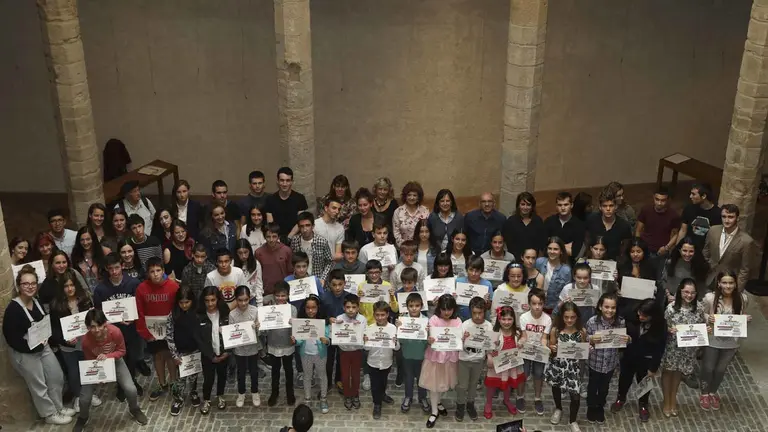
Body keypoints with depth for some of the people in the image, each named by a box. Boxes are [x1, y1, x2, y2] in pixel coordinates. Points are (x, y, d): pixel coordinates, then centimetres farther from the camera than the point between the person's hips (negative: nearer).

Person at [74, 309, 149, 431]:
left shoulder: (115, 332, -33)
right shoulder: (86, 340, -31)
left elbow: (122, 351, -15)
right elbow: (89, 361, -13)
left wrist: (107, 356, -32)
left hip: (115, 361, 0)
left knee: (131, 390, -13)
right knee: (84, 397, -8)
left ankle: (134, 410, 22)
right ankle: (83, 418, 28)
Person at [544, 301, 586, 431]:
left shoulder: (582, 331, -10)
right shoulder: (555, 330, -12)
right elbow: (550, 347, -2)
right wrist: (552, 348, -24)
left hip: (574, 366, -1)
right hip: (557, 365, 1)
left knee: (575, 393, -5)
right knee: (555, 387, 22)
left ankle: (573, 420, 21)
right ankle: (558, 408, 54)